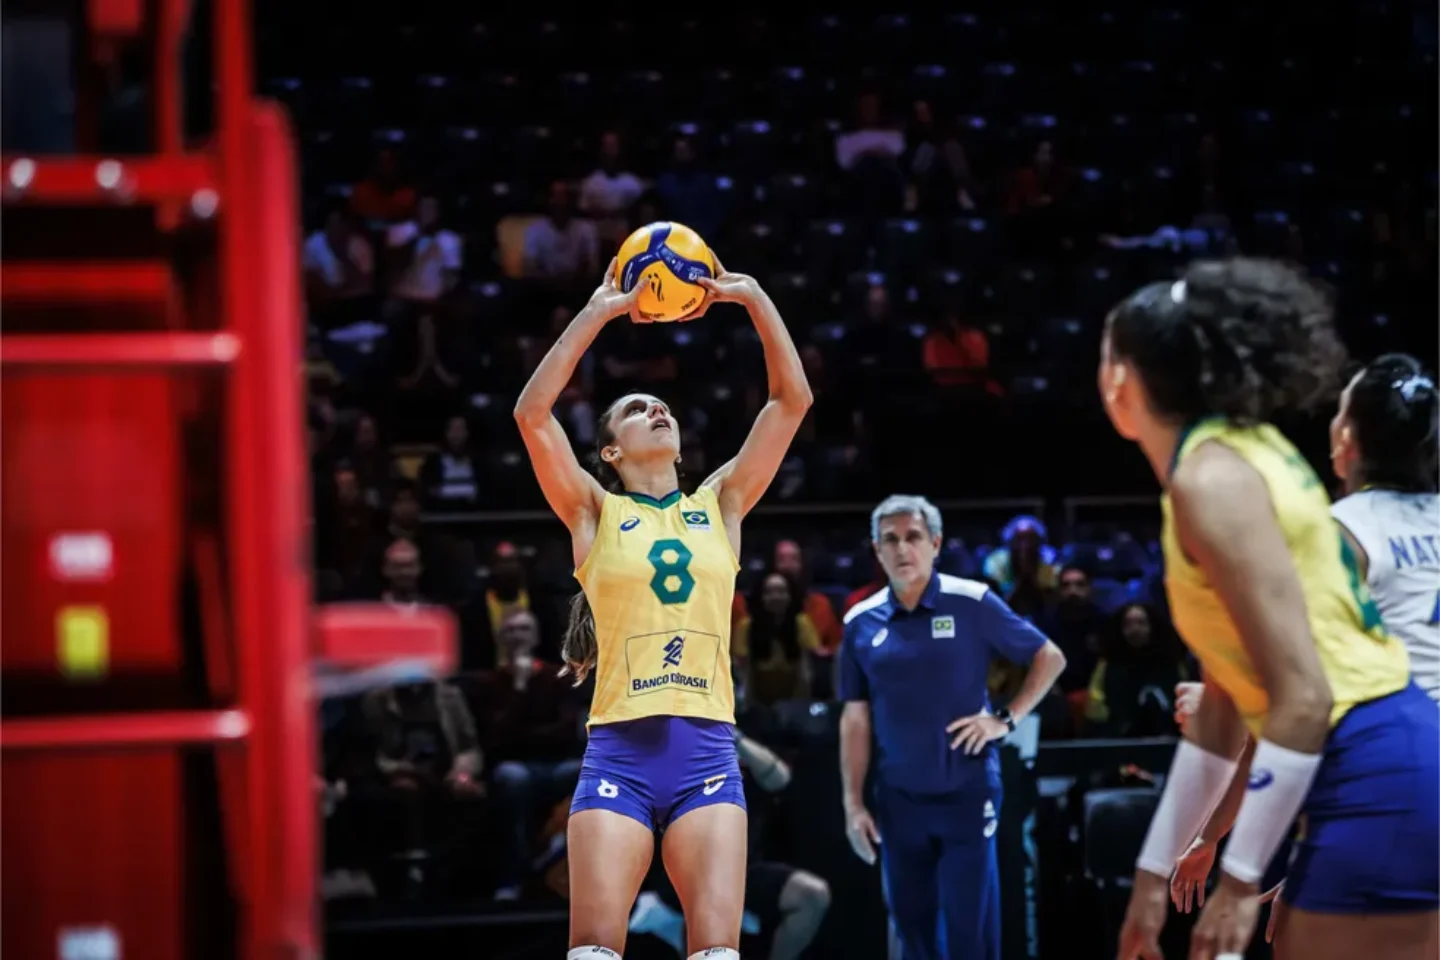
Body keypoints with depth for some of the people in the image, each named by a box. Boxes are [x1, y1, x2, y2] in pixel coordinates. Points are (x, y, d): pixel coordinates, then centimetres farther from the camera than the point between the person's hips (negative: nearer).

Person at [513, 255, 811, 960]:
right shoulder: (595, 514, 9)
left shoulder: (719, 505, 15)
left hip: (707, 749, 2)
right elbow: (532, 412, -5)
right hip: (619, 749, -2)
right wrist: (600, 311, -5)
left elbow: (792, 399, 11)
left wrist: (753, 299, 5)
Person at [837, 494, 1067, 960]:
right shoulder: (861, 622, 4)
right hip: (898, 799, 3)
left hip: (967, 793, -3)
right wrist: (854, 803, 4)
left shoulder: (972, 603, -5)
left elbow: (1049, 658, 3)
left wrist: (1005, 720, -7)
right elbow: (855, 719, 9)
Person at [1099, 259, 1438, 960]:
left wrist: (1240, 878, -14)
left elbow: (1303, 697, -19)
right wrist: (1156, 870, 23)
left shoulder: (1212, 478, -12)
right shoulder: (1235, 456, 16)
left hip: (1377, 777, -10)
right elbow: (1227, 694, 20)